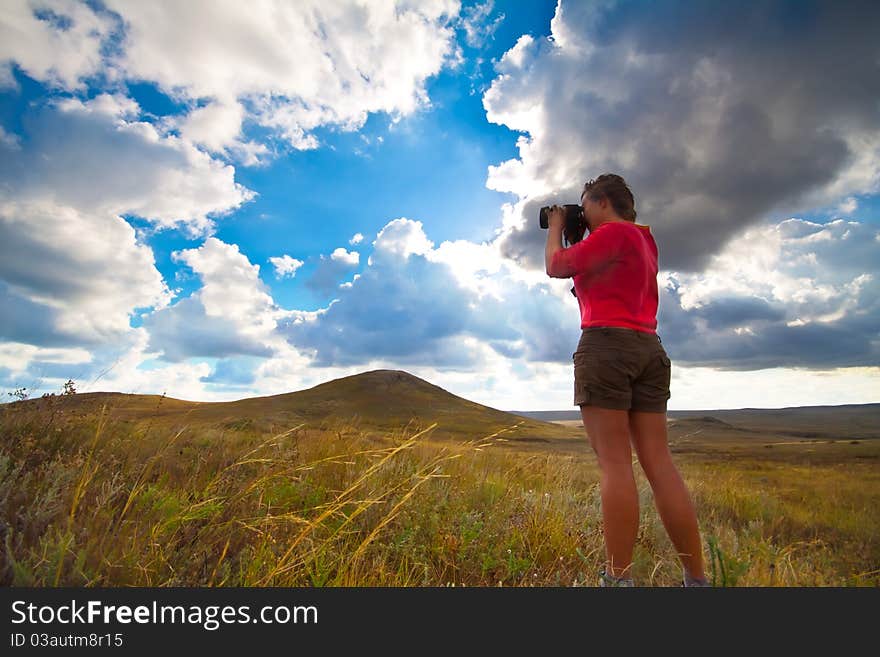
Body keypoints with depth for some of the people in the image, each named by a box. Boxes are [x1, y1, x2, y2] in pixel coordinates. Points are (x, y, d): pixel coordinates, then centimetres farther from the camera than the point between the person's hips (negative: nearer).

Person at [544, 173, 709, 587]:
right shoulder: (643, 239, 26)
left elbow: (556, 267, -4)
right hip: (648, 348, 9)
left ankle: (618, 578, -4)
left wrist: (557, 226, 14)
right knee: (659, 463, 5)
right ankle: (696, 577, 10)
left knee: (613, 462, -9)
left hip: (606, 344, -8)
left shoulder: (613, 231, 0)